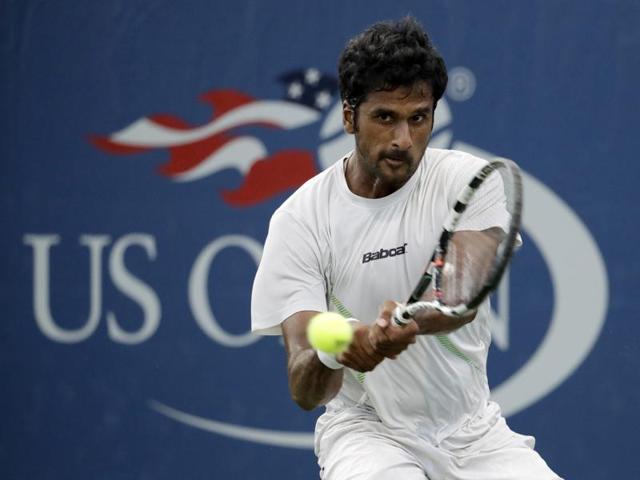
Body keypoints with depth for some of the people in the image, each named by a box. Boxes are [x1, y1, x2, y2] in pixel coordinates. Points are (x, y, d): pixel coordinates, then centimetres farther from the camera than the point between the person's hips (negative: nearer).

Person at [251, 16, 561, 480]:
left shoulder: (466, 178, -4)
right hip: (366, 427, -2)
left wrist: (407, 322, -46)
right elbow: (304, 391, -15)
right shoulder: (300, 219, -8)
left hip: (473, 429, 3)